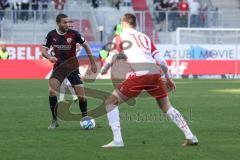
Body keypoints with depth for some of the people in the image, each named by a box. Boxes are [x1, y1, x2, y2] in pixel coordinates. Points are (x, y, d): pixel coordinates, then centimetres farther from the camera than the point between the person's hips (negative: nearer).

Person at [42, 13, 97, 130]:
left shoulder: (73, 34, -10)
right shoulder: (51, 35, -5)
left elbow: (86, 46, 3)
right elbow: (44, 51, 2)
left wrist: (92, 63, 5)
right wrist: (50, 57, -22)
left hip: (73, 67, -1)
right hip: (58, 67, 1)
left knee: (81, 95, -7)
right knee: (52, 90, -21)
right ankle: (54, 120, -9)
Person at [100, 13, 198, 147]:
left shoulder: (120, 37, 13)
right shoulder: (144, 37, 26)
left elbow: (111, 59, 6)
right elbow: (160, 59, 22)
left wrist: (103, 71, 26)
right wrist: (168, 78, 31)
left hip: (139, 74, -5)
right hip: (155, 72, 5)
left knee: (111, 102, 7)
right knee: (167, 107, 19)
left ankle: (117, 140, -3)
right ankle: (190, 137, 12)